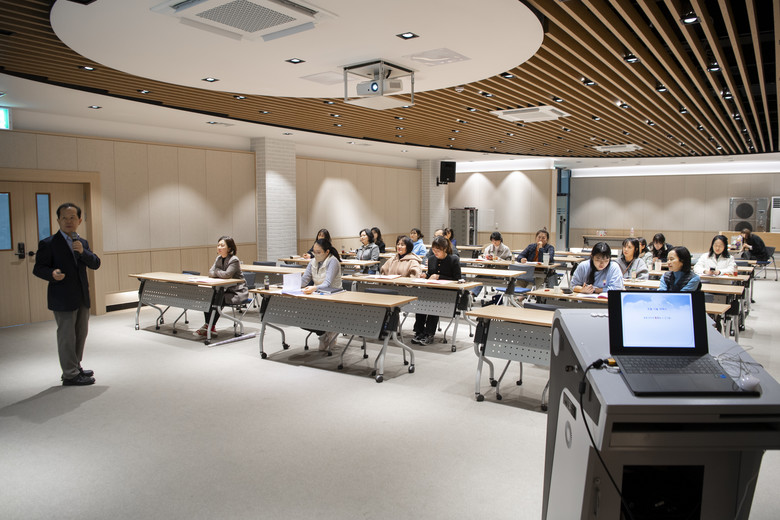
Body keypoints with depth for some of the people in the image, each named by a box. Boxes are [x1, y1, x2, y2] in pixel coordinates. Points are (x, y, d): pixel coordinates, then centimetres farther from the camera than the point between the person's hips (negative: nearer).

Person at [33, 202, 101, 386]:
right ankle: (70, 375, 8)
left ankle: (75, 367, 33)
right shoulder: (48, 243, -7)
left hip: (82, 298, 7)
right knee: (66, 336, -1)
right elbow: (38, 268, -8)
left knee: (81, 333, 17)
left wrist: (83, 252, -15)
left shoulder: (82, 243, 11)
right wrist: (52, 274, -29)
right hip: (63, 299, -7)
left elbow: (95, 264, 3)